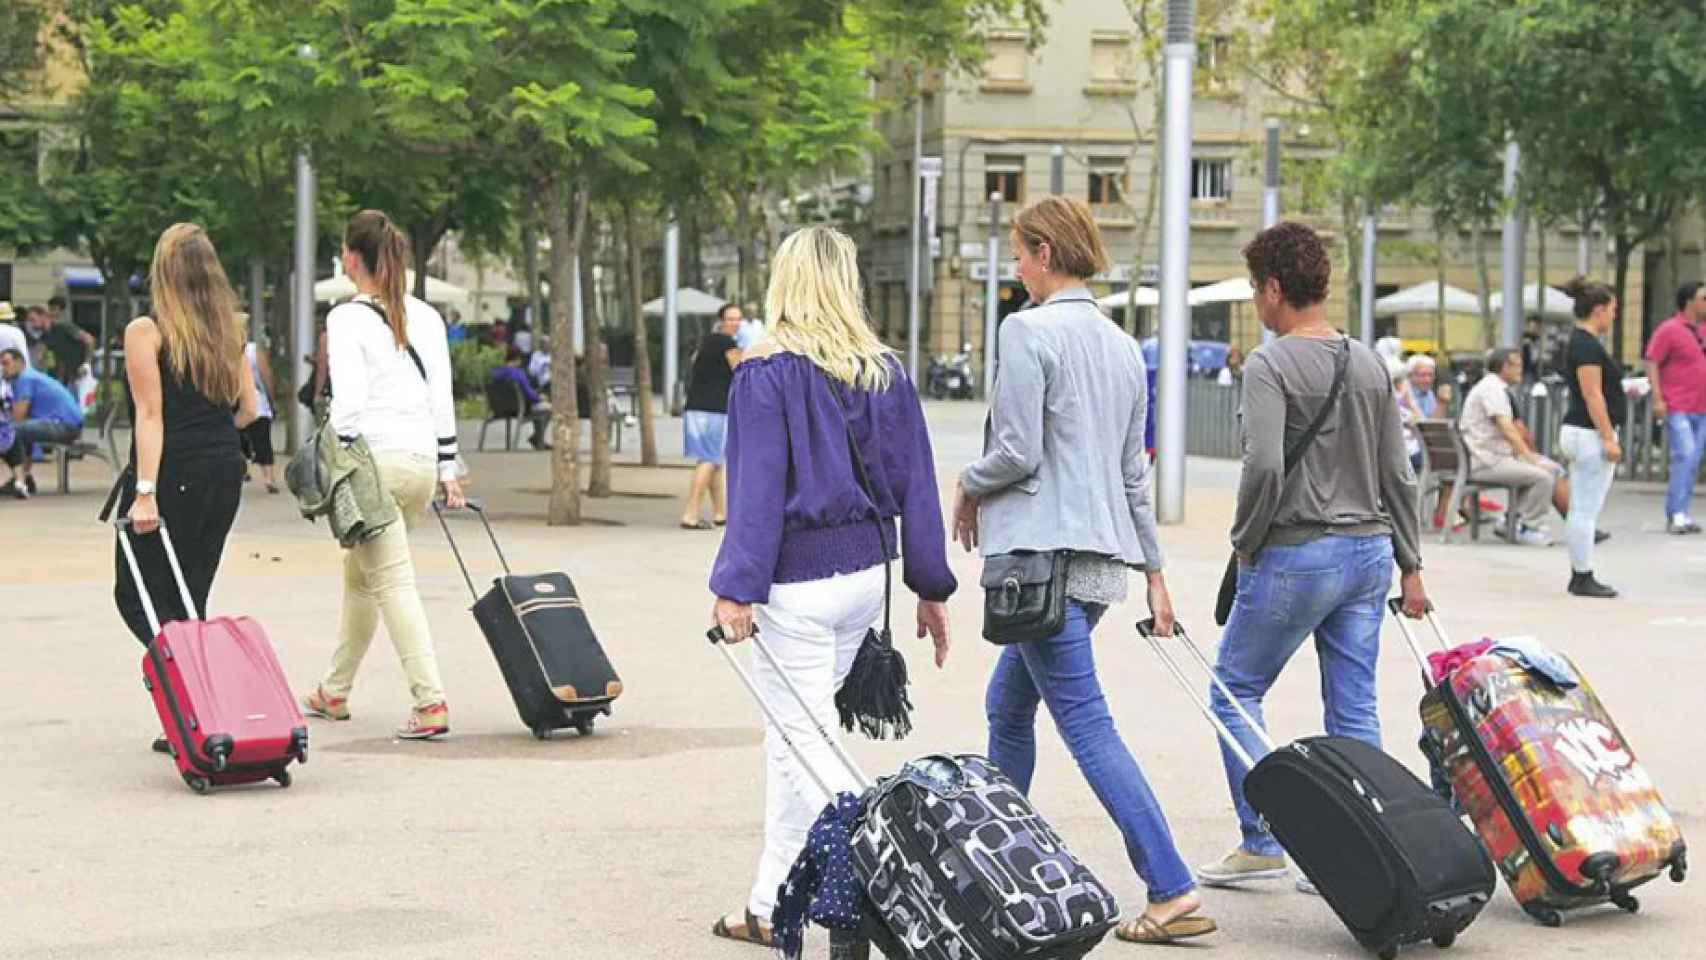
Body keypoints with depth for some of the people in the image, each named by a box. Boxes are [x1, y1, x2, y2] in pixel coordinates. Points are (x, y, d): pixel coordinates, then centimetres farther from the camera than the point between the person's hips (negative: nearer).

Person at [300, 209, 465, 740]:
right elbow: (443, 397, 12)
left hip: (374, 459, -7)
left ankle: (431, 702, -16)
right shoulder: (427, 316, 11)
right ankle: (334, 691, 32)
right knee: (360, 575, 21)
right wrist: (448, 468, 15)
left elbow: (349, 403, -13)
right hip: (422, 458, 7)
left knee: (392, 582, -7)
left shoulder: (348, 318, -7)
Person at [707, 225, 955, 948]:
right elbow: (915, 482, 8)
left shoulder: (767, 374, -11)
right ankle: (772, 906, 26)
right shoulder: (887, 372, 6)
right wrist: (931, 588, 13)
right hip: (866, 574, 7)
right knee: (793, 735, 18)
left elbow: (758, 487, -16)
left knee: (803, 743, -1)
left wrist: (736, 589, -15)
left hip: (798, 582, -7)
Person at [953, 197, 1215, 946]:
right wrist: (1152, 568, 20)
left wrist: (969, 486, 5)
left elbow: (1018, 451, -15)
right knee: (1007, 708, 21)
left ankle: (1173, 892, -13)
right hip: (1103, 556, 9)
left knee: (1087, 727, -8)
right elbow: (1134, 470, 18)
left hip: (1044, 552, -9)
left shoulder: (1028, 331, -10)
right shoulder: (1122, 347, 15)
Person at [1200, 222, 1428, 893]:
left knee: (1236, 691, 8)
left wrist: (1245, 544, -7)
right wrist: (1410, 565, 17)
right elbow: (1398, 475, 11)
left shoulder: (1270, 365, -11)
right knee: (1354, 710, 9)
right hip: (1370, 552, 6)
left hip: (1297, 555, -6)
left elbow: (1264, 467, -21)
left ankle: (1262, 842, 5)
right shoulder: (1371, 365, 9)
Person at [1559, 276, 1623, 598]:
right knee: (1587, 510, -5)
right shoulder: (1588, 345, -16)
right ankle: (1583, 578, -1)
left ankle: (1579, 577, 16)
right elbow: (1592, 395, -20)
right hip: (1590, 434, -11)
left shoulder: (1580, 342, 15)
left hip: (1577, 432, 11)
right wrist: (1609, 438, -21)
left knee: (1580, 510, 12)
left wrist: (1624, 391, 20)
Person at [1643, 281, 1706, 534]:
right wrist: (1657, 398, -17)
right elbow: (1652, 364, -10)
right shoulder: (1669, 330, -7)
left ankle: (1678, 515, 11)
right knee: (1685, 456, -15)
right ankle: (1677, 514, -12)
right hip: (1677, 408, -7)